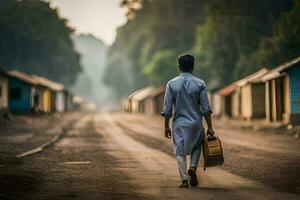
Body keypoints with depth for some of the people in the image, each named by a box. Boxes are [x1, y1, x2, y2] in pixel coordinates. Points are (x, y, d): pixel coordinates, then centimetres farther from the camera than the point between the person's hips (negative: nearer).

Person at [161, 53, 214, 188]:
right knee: (197, 146, 23)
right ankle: (193, 167, 1)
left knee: (180, 152, 7)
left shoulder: (172, 84, -3)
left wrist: (166, 126, 6)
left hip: (179, 123, 0)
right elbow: (206, 108, -5)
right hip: (196, 123, 1)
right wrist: (209, 127, 0)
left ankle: (184, 180, 2)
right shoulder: (200, 84, -4)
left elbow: (167, 108, -3)